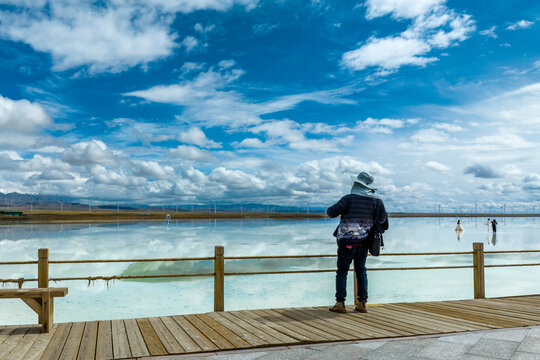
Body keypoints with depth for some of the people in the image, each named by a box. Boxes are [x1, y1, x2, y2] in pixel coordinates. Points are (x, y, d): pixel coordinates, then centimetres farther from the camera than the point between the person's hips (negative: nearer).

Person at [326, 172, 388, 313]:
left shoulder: (349, 198, -11)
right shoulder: (376, 200, 3)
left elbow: (332, 212, -10)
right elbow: (383, 218, 15)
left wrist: (329, 210, 14)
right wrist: (381, 229, 35)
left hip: (347, 241, -4)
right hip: (364, 242, 4)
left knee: (342, 271, 4)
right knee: (361, 271, 15)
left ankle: (340, 303, 2)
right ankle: (362, 303, 14)